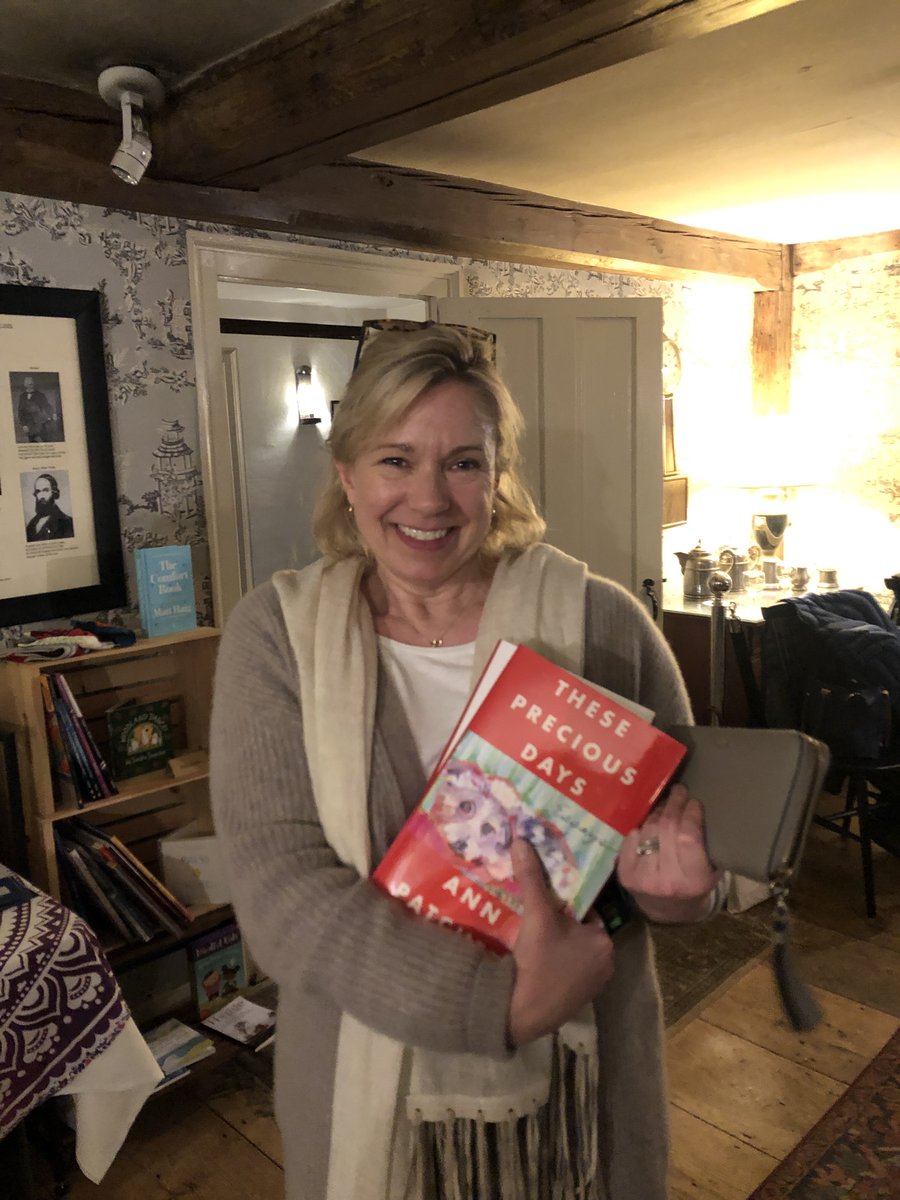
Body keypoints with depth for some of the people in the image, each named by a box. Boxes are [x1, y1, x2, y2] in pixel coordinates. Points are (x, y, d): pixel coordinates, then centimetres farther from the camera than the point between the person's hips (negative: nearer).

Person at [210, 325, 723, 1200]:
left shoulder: (601, 622, -11)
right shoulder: (275, 632, -11)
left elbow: (690, 818, -1)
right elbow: (279, 890, -18)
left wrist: (675, 887, -24)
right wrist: (499, 998, -28)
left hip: (575, 1081, 1)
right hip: (364, 1087, 0)